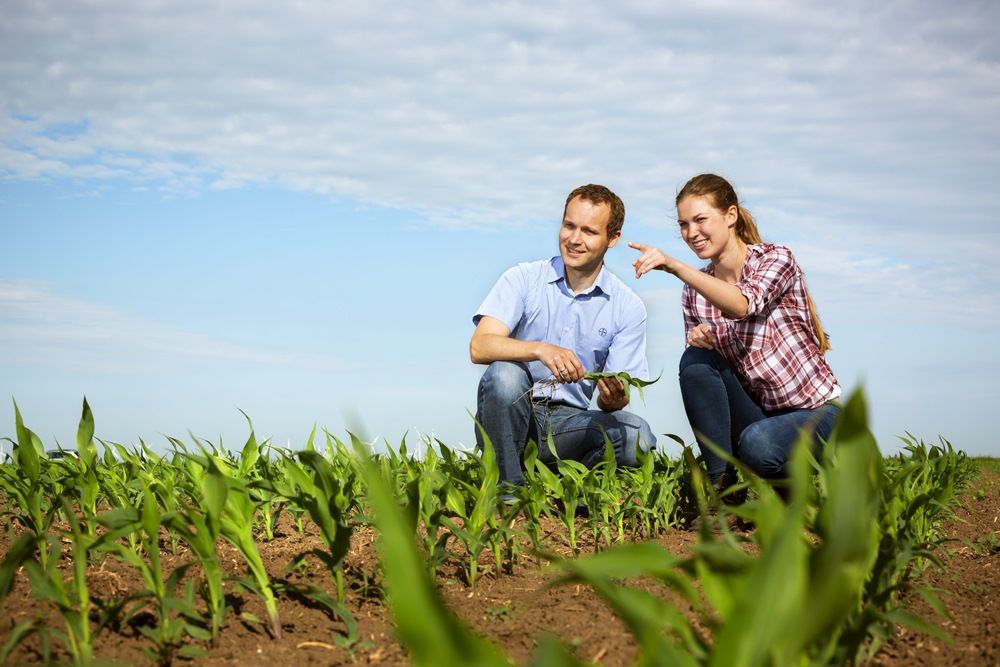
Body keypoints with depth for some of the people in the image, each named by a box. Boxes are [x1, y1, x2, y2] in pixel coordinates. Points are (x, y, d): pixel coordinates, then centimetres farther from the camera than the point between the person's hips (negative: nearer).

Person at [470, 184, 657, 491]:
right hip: (510, 419, -1)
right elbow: (479, 347, -17)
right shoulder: (523, 278, -2)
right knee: (504, 372, -33)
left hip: (570, 423, 2)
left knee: (636, 435, -26)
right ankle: (506, 488, -18)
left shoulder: (628, 308, 3)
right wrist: (540, 349, -34)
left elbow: (612, 400, 1)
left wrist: (614, 397, -25)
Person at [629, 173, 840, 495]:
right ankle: (722, 482, -16)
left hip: (815, 411, -5)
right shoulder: (694, 291, 4)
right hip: (755, 413, 5)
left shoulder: (776, 258, -10)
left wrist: (674, 266, -44)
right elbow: (697, 372, 7)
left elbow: (743, 305, -33)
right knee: (695, 358, -21)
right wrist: (699, 342, -17)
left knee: (757, 443, -36)